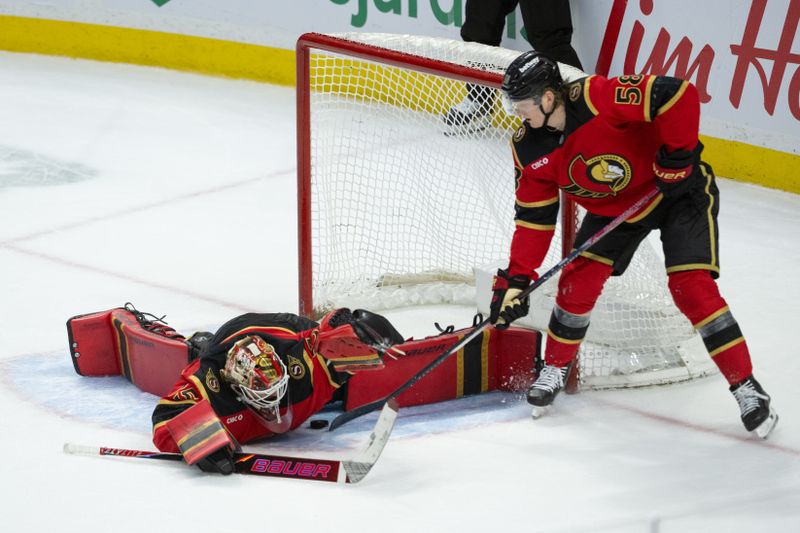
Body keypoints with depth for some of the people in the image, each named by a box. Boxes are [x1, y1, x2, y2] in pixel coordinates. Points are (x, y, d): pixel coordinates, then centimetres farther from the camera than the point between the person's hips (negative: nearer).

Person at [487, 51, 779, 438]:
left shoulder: (599, 98, -33)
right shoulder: (530, 150, -10)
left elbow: (678, 95, -35)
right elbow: (534, 217, -3)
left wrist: (678, 155, -29)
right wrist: (516, 279, -8)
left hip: (678, 188, -6)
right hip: (611, 207, 6)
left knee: (691, 286, -15)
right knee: (579, 280, -4)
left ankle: (747, 387, -7)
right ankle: (555, 370, 19)